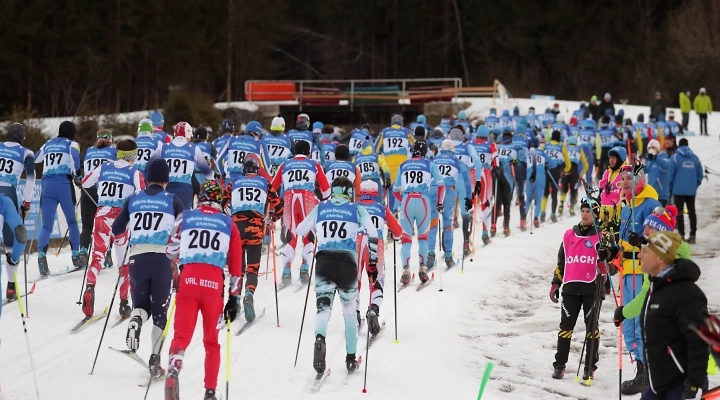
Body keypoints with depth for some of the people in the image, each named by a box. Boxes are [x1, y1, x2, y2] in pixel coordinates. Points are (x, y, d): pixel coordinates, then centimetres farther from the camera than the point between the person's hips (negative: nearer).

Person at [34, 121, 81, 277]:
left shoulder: (48, 144, 21)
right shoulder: (71, 144, 9)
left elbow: (34, 160, 30)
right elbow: (75, 156, -12)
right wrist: (76, 173, -1)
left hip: (47, 185, 3)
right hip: (64, 184, -3)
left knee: (46, 226, -1)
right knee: (72, 221, 16)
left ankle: (41, 255, -25)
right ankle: (76, 255, 13)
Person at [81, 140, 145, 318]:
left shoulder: (104, 168, 7)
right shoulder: (134, 173, -2)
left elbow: (85, 183, 18)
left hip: (102, 216, 2)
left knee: (98, 256, 0)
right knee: (124, 261, 11)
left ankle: (90, 285, -29)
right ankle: (123, 302, 13)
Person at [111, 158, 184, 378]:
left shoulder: (133, 200, 8)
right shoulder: (172, 200, 3)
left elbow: (116, 230, 12)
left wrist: (123, 240, 33)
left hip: (137, 258, 1)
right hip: (163, 259, -1)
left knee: (141, 304, 18)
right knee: (160, 310, 10)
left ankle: (136, 319, -19)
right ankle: (155, 359, 0)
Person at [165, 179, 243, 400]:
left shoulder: (185, 217, 11)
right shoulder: (228, 224, 13)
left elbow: (171, 251, 13)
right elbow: (236, 264, 14)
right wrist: (234, 296, 20)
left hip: (188, 282, -1)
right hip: (214, 286, 1)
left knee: (181, 335, -3)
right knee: (211, 341, 15)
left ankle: (173, 369, -32)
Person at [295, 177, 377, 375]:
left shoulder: (320, 208, 12)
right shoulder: (357, 209, 7)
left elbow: (300, 230, 19)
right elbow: (373, 233, -6)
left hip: (324, 261, 0)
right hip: (348, 262, 0)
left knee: (323, 306, -4)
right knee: (350, 310, 19)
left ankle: (320, 337, -38)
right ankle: (351, 358, 25)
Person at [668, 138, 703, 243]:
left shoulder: (675, 157, -6)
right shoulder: (695, 158, 3)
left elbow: (670, 174, -7)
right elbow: (700, 175, 5)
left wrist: (670, 188, 5)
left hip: (678, 190, -3)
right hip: (691, 191, 3)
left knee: (679, 213, 1)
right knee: (692, 212, 9)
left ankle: (681, 235, -4)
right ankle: (692, 236, 8)